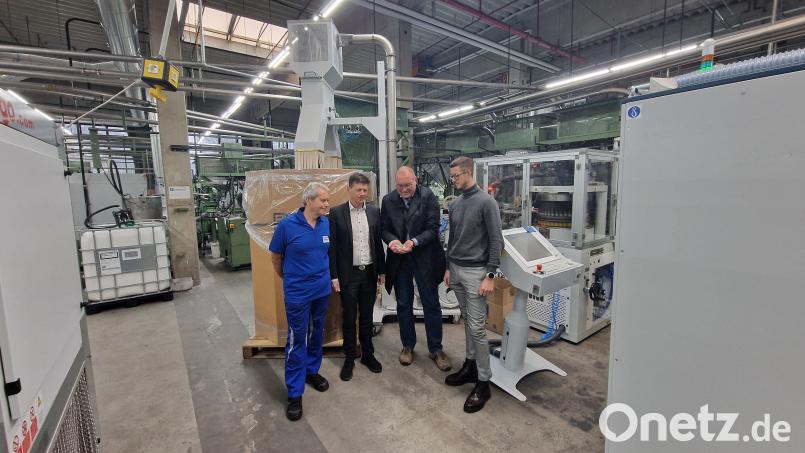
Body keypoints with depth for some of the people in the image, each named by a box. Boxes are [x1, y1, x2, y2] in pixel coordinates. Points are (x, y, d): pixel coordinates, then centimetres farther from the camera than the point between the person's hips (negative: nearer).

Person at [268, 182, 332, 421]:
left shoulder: (327, 224, -5)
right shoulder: (287, 225, -14)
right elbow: (275, 257, 0)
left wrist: (326, 276, 13)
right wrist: (289, 279, 11)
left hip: (322, 290, 4)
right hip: (298, 293, -4)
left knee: (317, 334, 19)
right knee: (297, 340, 4)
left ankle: (312, 371, 41)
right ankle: (294, 393, 19)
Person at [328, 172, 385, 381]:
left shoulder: (374, 212, 3)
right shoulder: (336, 213, -5)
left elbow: (378, 242, 7)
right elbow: (332, 246, -5)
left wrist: (382, 271, 7)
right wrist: (334, 276, -8)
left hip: (369, 272, 3)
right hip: (348, 274, -2)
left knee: (367, 316, 15)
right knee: (349, 318, 9)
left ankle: (367, 354, 32)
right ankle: (350, 357, 27)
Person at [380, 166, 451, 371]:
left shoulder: (428, 196, -9)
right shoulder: (388, 200, 0)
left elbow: (433, 229, -12)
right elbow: (384, 228, 3)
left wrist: (414, 242, -26)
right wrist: (392, 240, -18)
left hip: (424, 258, -2)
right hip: (399, 260, 3)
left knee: (432, 305, 8)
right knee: (403, 305, 15)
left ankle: (436, 349, 26)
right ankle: (407, 346, 34)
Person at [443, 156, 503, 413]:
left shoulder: (486, 202, -10)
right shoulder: (455, 204, 10)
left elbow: (496, 241, -12)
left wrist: (490, 275, -16)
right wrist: (448, 268, 16)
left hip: (475, 271, -7)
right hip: (456, 270, 7)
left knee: (477, 327, -3)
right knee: (467, 321, 16)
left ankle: (483, 382, 9)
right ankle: (470, 365, 30)